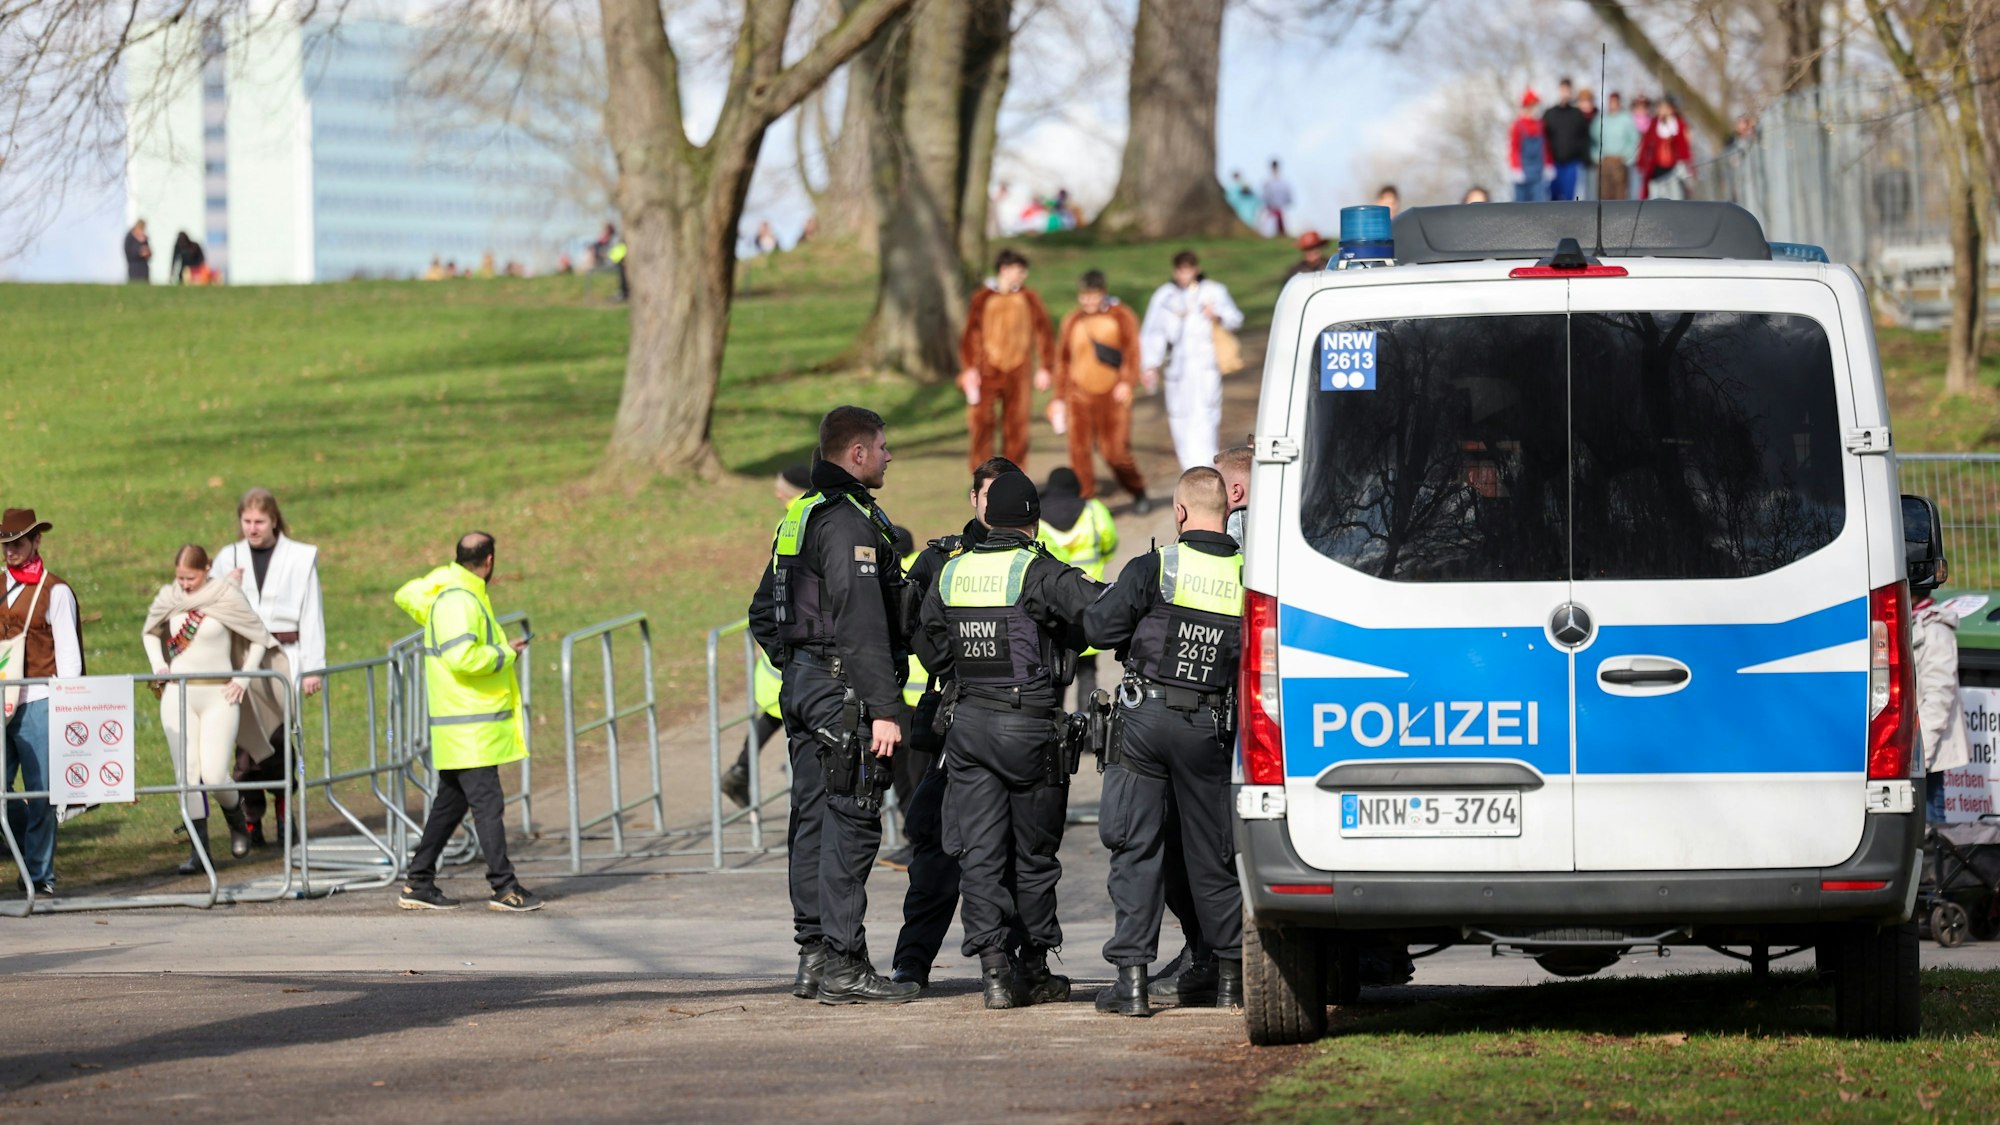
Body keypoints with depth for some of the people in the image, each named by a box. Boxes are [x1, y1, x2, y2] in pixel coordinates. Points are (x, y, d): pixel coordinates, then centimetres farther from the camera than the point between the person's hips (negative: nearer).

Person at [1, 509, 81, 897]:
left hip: (38, 703, -5)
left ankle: (40, 873, 3)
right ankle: (32, 847, 22)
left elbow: (68, 653, -1)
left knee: (40, 794, -4)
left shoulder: (55, 591, 1)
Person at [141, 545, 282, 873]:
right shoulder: (169, 598, 5)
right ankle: (198, 851, 2)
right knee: (188, 774, -2)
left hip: (219, 697, -3)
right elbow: (149, 633, 24)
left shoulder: (228, 596, -6)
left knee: (214, 775, -10)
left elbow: (259, 638, 3)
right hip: (178, 696, 3)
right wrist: (158, 664, 7)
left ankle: (237, 823, 22)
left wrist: (244, 678, -6)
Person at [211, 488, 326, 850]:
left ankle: (285, 815, 1)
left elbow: (311, 615, 6)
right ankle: (251, 820, -4)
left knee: (279, 736, -12)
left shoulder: (301, 557, 8)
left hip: (282, 657, -2)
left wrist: (312, 668, 1)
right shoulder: (228, 558, 14)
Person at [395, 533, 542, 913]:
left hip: (460, 731, 10)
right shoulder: (459, 601, -17)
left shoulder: (446, 591, 15)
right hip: (469, 729, -10)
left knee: (450, 803, 14)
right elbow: (462, 657, -28)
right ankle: (504, 888, -10)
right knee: (487, 803, -9)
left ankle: (419, 885, 16)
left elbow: (407, 596, 36)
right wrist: (505, 654, -14)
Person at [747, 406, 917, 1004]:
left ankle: (812, 955, 14)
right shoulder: (850, 522, -15)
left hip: (801, 685, 10)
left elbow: (763, 615, 23)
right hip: (845, 687, -10)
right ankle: (843, 964, -10)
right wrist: (884, 709, -23)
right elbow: (862, 623, -22)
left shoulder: (799, 516, 16)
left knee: (812, 820, 11)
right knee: (851, 823, -8)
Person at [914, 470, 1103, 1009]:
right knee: (1033, 854, 9)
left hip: (968, 722, 4)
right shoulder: (1037, 573, -11)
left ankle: (992, 965, -7)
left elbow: (931, 650, 14)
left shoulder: (951, 574, 6)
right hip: (1029, 728, -4)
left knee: (979, 852, 4)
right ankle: (1033, 971, 18)